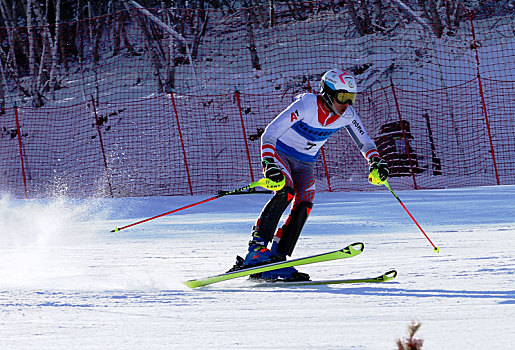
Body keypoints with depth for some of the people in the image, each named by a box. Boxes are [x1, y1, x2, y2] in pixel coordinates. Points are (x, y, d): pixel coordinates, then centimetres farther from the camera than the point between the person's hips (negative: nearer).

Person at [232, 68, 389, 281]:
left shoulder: (347, 115, -11)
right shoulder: (305, 106, -28)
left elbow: (364, 142, 3)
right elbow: (270, 134, -30)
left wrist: (375, 162, -17)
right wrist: (269, 165, -43)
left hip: (305, 163, 6)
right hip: (281, 154, -5)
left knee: (304, 205, -15)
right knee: (284, 193, -30)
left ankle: (277, 260, -16)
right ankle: (257, 248, -33)